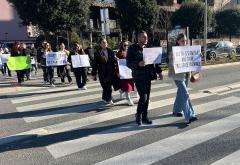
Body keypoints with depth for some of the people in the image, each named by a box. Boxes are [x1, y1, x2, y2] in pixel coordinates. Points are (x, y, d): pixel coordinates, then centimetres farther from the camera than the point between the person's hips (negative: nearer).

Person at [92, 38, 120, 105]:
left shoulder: (110, 51, 7)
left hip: (111, 72, 3)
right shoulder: (97, 53, -2)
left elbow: (115, 61, 8)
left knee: (108, 86, 5)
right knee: (106, 87, -1)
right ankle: (108, 100, 16)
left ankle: (105, 97, 29)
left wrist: (117, 70, 4)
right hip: (102, 73, -3)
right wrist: (94, 74, -4)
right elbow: (95, 64, -3)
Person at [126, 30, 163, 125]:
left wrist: (159, 71, 11)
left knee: (147, 97, 8)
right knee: (143, 97, -13)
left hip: (148, 77, 6)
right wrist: (138, 64, -27)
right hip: (139, 77, -6)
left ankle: (144, 117, 21)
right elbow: (128, 63, -10)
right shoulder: (132, 49, -4)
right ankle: (138, 115, 12)